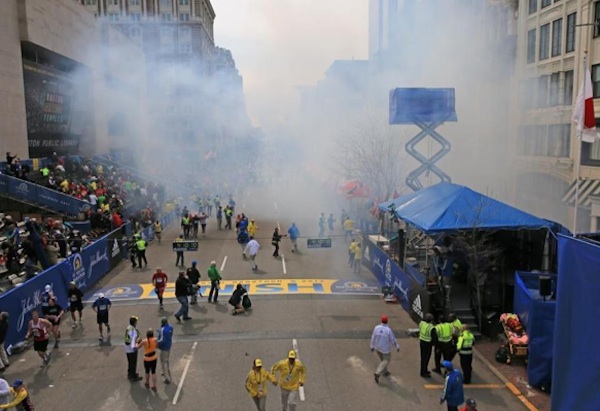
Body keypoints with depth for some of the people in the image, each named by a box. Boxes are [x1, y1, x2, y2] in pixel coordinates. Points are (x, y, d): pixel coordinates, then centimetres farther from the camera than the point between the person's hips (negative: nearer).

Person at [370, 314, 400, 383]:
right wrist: (397, 347, 1)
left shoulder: (376, 327, -16)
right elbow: (393, 340, -17)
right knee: (386, 360, 14)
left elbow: (373, 338, -5)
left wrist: (372, 346, 9)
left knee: (382, 359, 27)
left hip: (377, 347, 4)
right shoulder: (388, 330, -28)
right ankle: (377, 374, -2)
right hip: (385, 348, -4)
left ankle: (384, 372, 42)